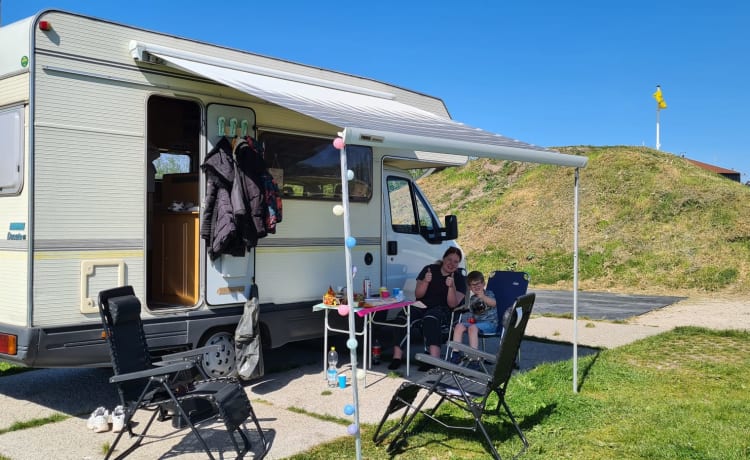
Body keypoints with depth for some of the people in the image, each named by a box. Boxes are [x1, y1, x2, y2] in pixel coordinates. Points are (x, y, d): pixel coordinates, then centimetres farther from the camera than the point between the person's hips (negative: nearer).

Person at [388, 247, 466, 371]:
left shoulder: (459, 279, 5)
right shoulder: (429, 269, 7)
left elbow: (452, 304, -6)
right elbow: (417, 295, 4)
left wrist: (451, 286, -22)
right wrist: (425, 282, -15)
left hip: (442, 309, -2)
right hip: (422, 305, 2)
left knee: (430, 319, -38)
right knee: (403, 318, -29)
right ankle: (397, 357, -28)